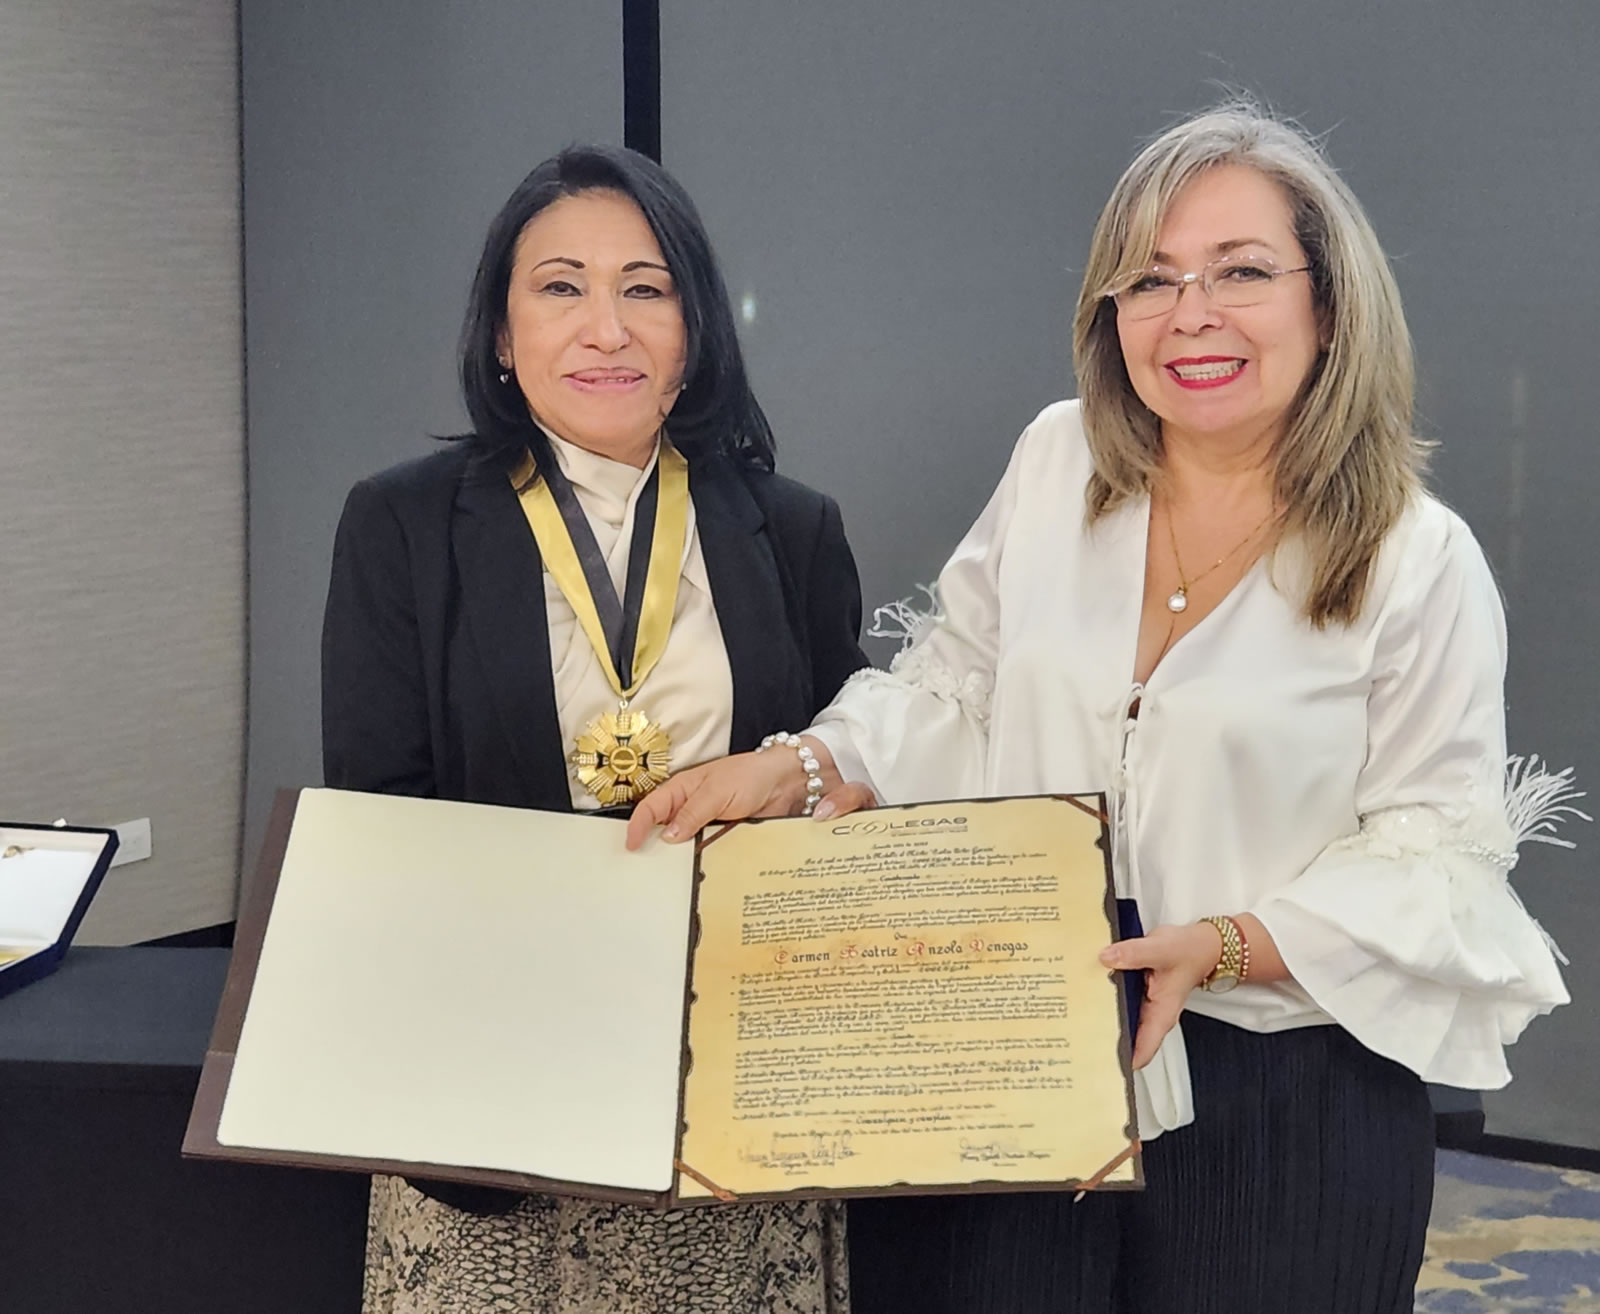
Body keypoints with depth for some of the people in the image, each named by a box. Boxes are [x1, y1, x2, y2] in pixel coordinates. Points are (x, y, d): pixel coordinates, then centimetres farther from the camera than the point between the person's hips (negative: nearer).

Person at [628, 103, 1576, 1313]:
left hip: (1280, 1105, -2)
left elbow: (1436, 853, -7)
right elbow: (953, 698, 10)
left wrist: (1221, 948, -19)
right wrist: (792, 775, -5)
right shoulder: (1057, 464, 4)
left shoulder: (1421, 562, -7)